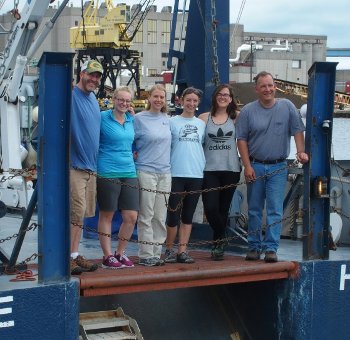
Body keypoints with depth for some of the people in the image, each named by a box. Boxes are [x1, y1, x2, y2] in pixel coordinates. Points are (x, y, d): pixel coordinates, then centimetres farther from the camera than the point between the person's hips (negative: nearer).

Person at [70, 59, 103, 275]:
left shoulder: (93, 98, 16)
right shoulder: (71, 96, -11)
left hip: (90, 166, 8)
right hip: (74, 165, -8)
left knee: (82, 213, 11)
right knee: (76, 212, -11)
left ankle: (75, 255, 18)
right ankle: (68, 258, -7)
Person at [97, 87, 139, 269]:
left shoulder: (131, 120, 14)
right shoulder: (102, 118, -4)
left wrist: (132, 154, 13)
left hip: (129, 172, 6)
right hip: (107, 173, -6)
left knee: (131, 216, 3)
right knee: (106, 215, 3)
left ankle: (120, 253, 18)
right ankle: (107, 256, 10)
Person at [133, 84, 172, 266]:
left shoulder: (167, 119, 12)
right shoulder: (139, 118, -3)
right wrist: (136, 156, -6)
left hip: (165, 172, 5)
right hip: (146, 171, -5)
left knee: (160, 217, 7)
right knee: (146, 216, -4)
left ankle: (156, 253, 14)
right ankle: (146, 255, 1)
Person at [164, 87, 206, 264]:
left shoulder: (201, 124, 13)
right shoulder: (172, 122, 3)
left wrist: (204, 165, 9)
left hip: (196, 175, 4)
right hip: (176, 174, -4)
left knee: (188, 216, 7)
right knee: (173, 215, -4)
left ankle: (182, 251, 11)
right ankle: (169, 250, 9)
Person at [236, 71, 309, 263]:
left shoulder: (287, 107, 0)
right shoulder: (248, 111, 0)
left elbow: (297, 130, 5)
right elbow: (242, 139, 0)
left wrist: (301, 151, -10)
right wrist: (247, 166, -6)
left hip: (278, 168, -1)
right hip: (255, 166, 1)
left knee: (275, 210, -6)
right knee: (254, 210, 8)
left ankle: (271, 248, -4)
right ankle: (254, 247, 17)